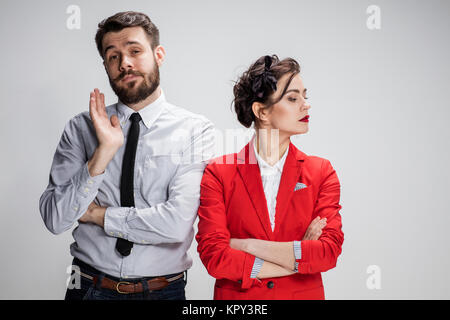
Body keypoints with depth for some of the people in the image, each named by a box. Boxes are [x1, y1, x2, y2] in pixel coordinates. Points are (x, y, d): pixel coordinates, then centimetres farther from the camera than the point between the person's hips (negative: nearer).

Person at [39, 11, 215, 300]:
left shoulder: (195, 130, -10)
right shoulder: (80, 129, -3)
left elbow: (177, 223, -19)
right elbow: (54, 219, -9)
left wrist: (96, 214, -10)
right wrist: (102, 154, -19)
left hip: (164, 289, -1)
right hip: (90, 288, 1)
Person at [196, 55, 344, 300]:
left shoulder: (321, 172, -4)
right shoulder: (218, 173, -8)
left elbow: (329, 252, -14)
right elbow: (213, 256, -17)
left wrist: (246, 245, -18)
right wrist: (300, 261, -16)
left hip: (304, 294, 2)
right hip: (237, 296, -1)